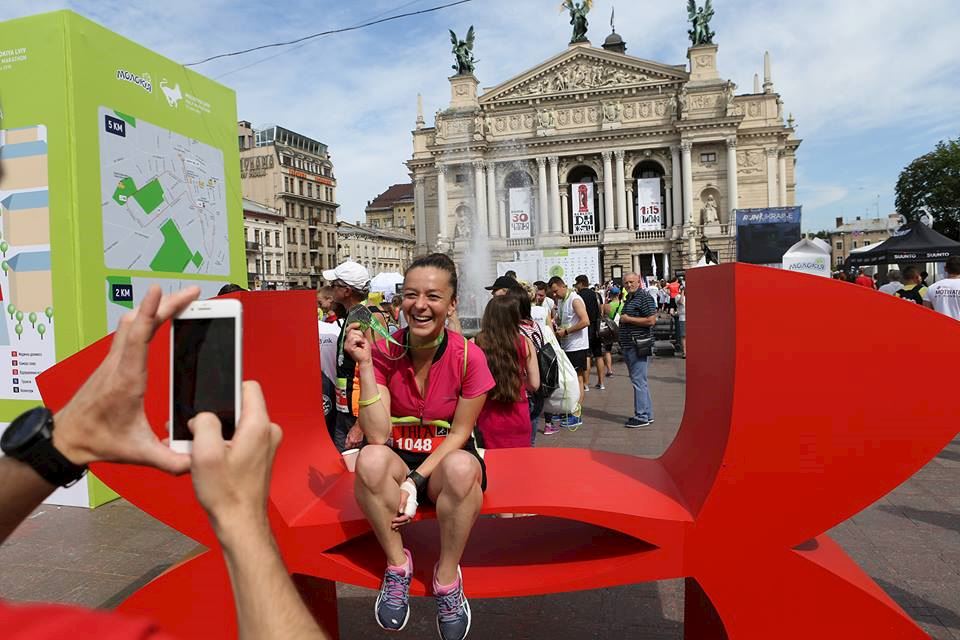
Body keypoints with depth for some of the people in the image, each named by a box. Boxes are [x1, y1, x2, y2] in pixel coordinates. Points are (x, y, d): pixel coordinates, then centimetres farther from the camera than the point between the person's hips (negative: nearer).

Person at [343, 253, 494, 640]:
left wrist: (416, 480, -21)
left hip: (447, 459, -1)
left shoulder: (468, 356, -14)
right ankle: (397, 565, -10)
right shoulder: (384, 352, -11)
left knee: (462, 467, -36)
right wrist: (365, 364, -25)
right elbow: (378, 436, -19)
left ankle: (447, 576, -12)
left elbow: (459, 433, -9)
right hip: (400, 459, 1)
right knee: (371, 459, -33)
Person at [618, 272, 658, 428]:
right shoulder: (628, 299, 19)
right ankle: (647, 414, 22)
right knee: (639, 381, 14)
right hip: (628, 346, 10)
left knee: (638, 381, -9)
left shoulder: (645, 298, -10)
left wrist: (628, 319, -16)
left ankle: (642, 416, -4)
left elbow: (651, 320, -20)